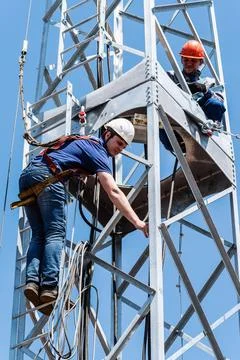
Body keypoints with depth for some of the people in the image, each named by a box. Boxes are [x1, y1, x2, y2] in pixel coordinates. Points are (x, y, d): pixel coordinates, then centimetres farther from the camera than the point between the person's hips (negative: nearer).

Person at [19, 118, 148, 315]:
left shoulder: (85, 141, 28)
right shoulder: (98, 150, 2)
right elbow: (113, 192, -11)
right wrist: (137, 221, -17)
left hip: (26, 175, 9)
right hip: (46, 174, -9)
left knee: (39, 235, 5)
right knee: (55, 234, -11)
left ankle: (32, 280, -12)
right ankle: (49, 287, -23)